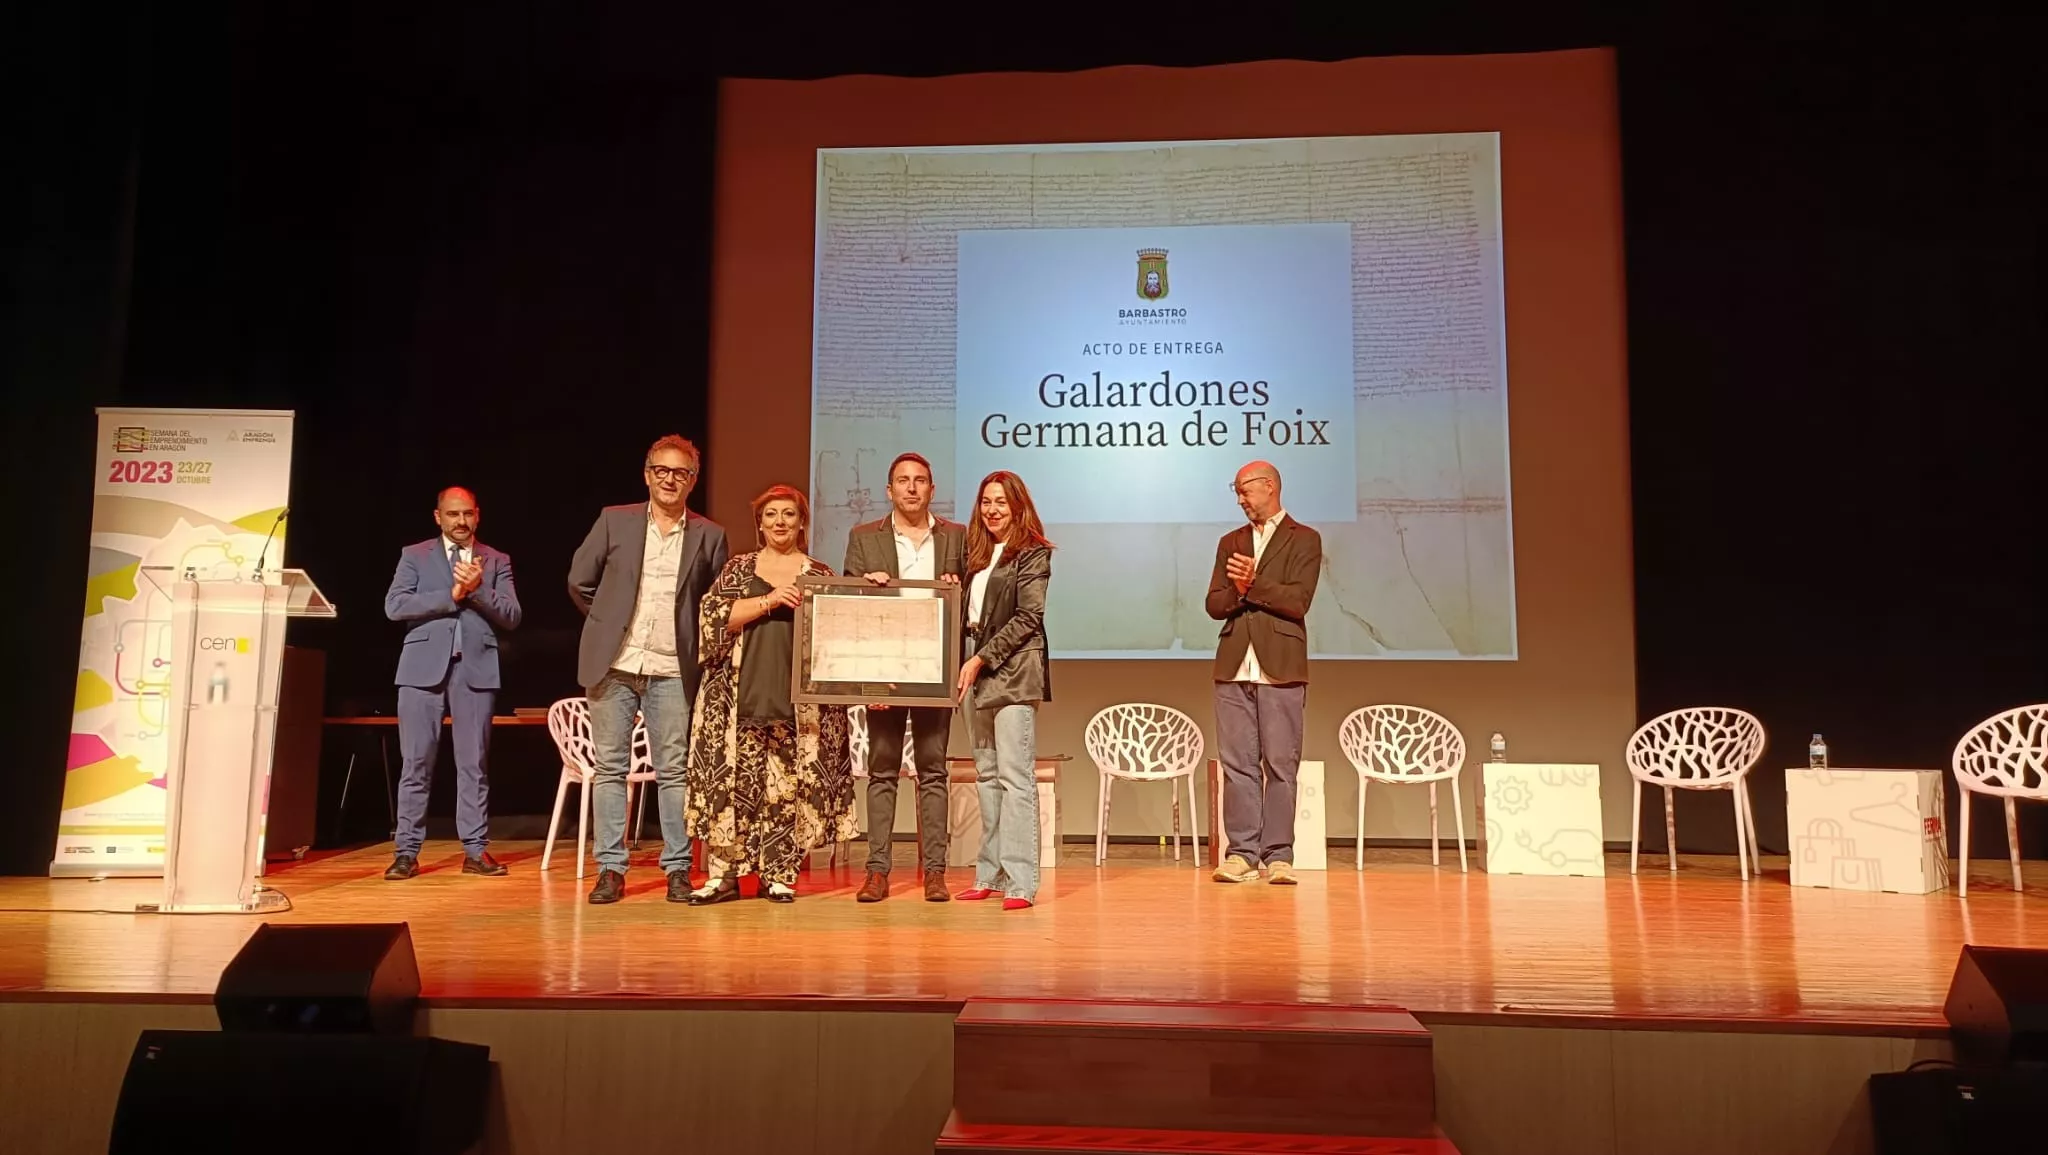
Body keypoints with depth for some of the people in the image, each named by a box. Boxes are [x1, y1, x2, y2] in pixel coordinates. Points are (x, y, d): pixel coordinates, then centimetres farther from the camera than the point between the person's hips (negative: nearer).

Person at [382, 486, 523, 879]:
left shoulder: (497, 561, 12)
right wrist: (450, 596, -11)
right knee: (416, 763, 1)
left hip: (476, 667, 1)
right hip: (424, 666, -1)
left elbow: (511, 617, 3)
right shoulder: (414, 555, 10)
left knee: (475, 763, 2)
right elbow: (394, 606, -4)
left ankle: (476, 850, 7)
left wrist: (477, 590, -12)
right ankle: (407, 851, 7)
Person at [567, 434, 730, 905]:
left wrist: (697, 640, 3)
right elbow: (579, 581, 10)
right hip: (614, 664, 1)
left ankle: (677, 869, 9)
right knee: (610, 768, 3)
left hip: (672, 670, 0)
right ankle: (611, 869, 10)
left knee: (674, 771, 2)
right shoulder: (615, 520, 5)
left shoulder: (709, 535, 5)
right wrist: (610, 621, 10)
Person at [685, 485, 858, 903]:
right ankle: (723, 874, 6)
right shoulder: (737, 569, 11)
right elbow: (713, 616, -4)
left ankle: (778, 875, 10)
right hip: (741, 698, 0)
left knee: (787, 787, 1)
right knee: (733, 783, -2)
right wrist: (768, 601, -13)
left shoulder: (820, 575, 11)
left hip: (799, 701, 0)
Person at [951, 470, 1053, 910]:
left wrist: (981, 659, -14)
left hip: (1014, 673, -7)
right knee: (987, 775, 9)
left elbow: (1027, 618, -10)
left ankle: (1021, 881, -8)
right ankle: (990, 874, 15)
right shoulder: (979, 553, 17)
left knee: (1015, 776, -9)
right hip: (978, 672, 7)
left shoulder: (1033, 553, -2)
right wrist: (966, 664, 3)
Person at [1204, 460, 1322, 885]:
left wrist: (1253, 584, -12)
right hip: (1234, 667, 4)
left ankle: (1278, 855, 2)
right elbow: (1214, 604, 10)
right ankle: (1241, 853, 8)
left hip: (1281, 668, -4)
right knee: (1237, 763, 3)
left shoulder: (1304, 539, 4)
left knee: (1281, 764, -2)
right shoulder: (1230, 542, 19)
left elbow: (1297, 601, -8)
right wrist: (1237, 591, -10)